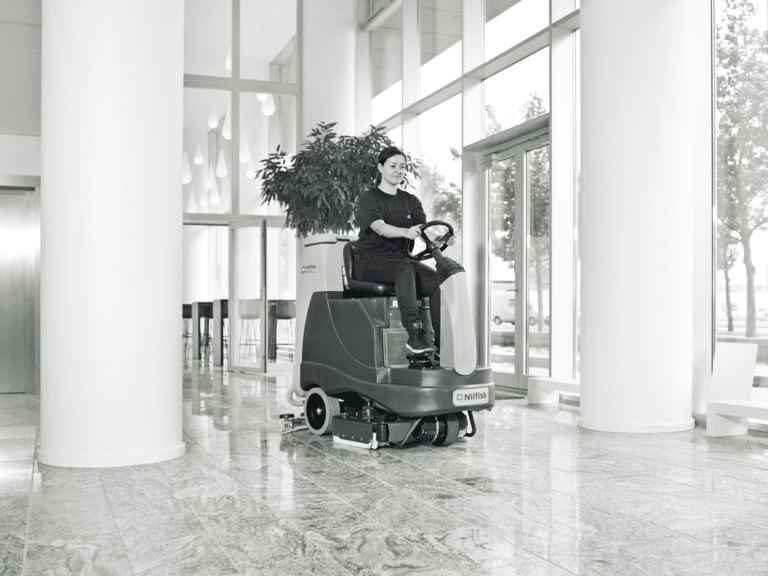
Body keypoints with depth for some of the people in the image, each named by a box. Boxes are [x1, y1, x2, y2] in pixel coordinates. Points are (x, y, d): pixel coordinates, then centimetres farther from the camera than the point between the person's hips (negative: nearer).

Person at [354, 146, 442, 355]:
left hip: (402, 258, 5)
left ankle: (442, 341, -25)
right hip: (371, 260, -5)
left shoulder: (410, 201, 16)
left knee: (437, 280, -22)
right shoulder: (368, 199, -1)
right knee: (404, 268, -37)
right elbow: (379, 227, -21)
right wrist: (405, 232, -41)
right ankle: (414, 335, -45)